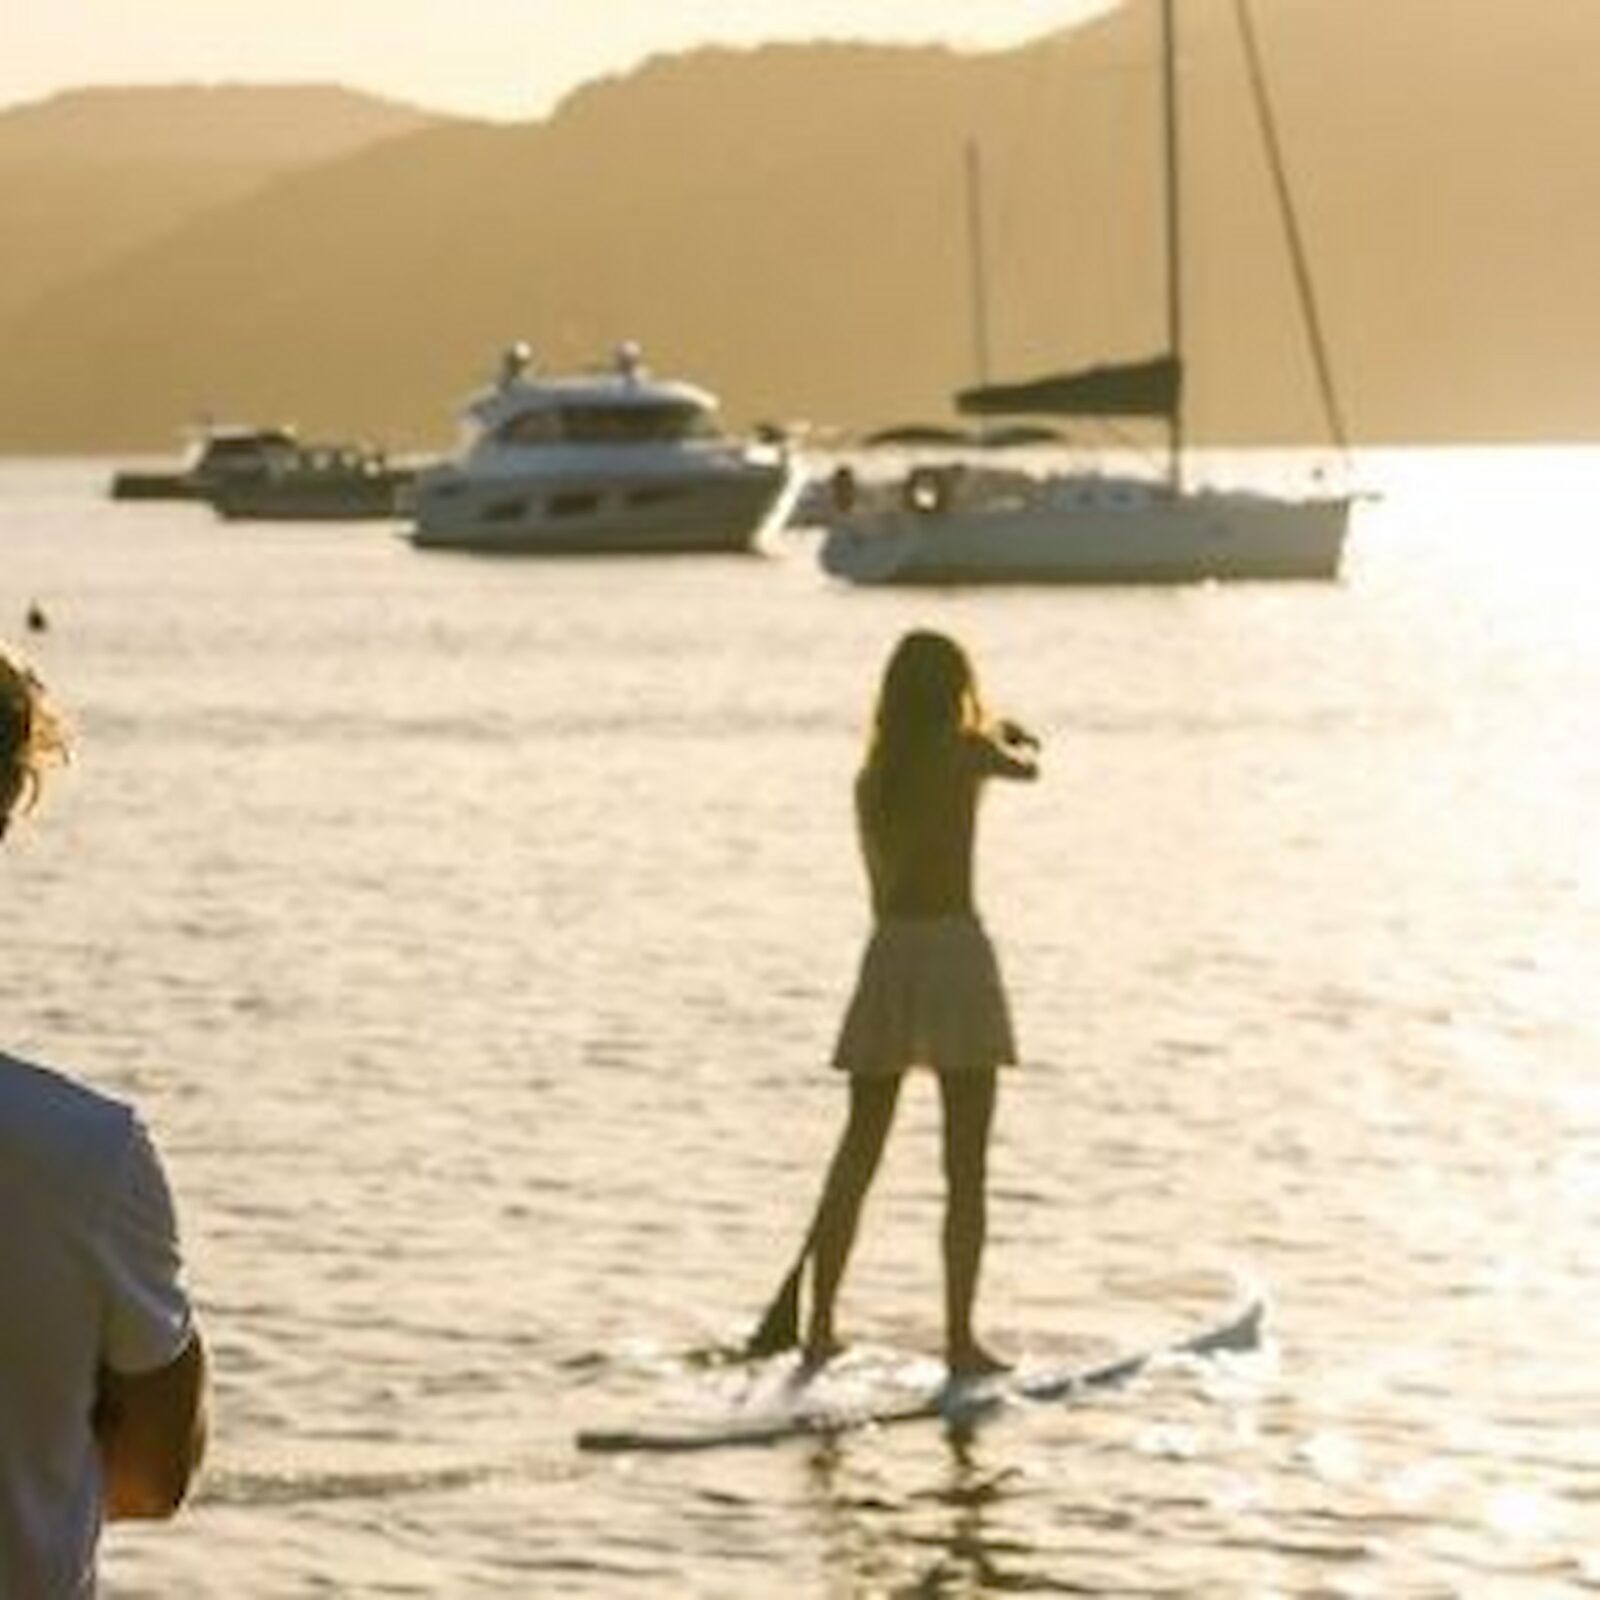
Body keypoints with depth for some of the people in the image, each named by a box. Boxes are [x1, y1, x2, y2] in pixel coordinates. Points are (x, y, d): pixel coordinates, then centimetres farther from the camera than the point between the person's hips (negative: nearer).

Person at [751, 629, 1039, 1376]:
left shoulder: (872, 777, 12)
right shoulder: (961, 753, -3)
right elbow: (1027, 767, 18)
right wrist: (1003, 738, 39)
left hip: (888, 954, 5)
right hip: (954, 950, -5)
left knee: (857, 1155, 13)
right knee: (966, 1168, 0)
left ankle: (815, 1323, 13)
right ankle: (960, 1339, -2)